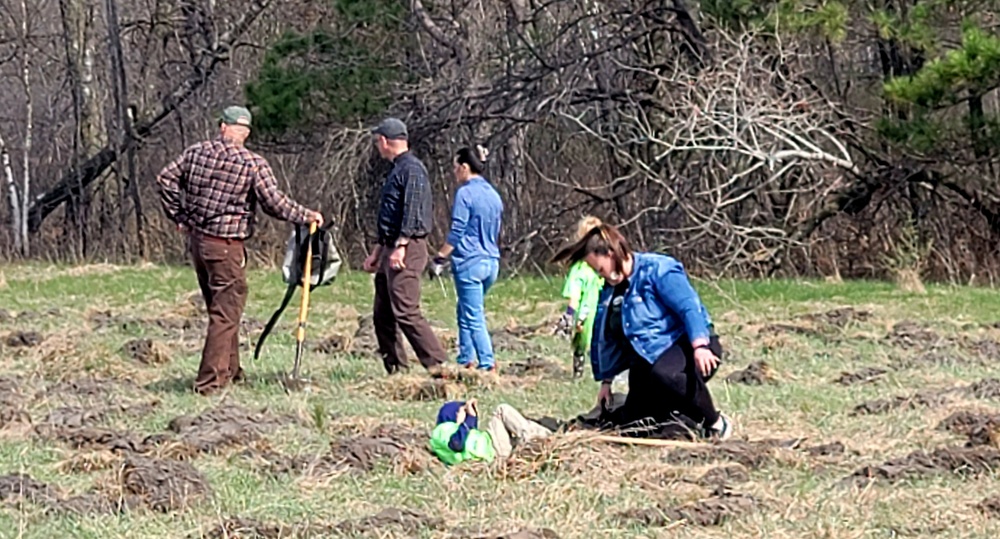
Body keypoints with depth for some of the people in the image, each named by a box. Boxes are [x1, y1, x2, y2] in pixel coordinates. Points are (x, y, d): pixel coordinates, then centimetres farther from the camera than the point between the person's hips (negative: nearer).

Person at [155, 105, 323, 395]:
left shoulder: (196, 152, 3)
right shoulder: (254, 164, -13)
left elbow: (166, 179, 6)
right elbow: (275, 203, -13)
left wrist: (178, 216, 13)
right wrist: (307, 216, 1)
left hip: (197, 239, 7)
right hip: (226, 246, -6)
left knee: (218, 309, 20)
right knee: (226, 314, -1)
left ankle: (230, 369, 31)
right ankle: (210, 380, -5)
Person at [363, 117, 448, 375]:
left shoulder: (412, 169, -10)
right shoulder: (397, 169, 22)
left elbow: (412, 211, -20)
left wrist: (400, 246, -25)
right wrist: (378, 251, 29)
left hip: (407, 250, -10)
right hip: (391, 250, 10)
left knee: (405, 311, -16)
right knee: (383, 315, 9)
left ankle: (437, 364, -15)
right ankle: (395, 370, 13)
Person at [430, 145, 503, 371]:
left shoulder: (465, 193, -10)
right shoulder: (494, 195, 13)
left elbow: (456, 233, -13)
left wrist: (439, 259, -7)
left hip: (469, 262, -8)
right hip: (491, 262, 8)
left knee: (474, 318, -5)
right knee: (465, 311, 20)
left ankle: (487, 365, -10)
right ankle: (466, 360, 19)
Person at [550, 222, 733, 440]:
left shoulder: (657, 269, -13)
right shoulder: (609, 291, 12)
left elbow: (689, 306, -25)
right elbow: (606, 339, 21)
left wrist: (700, 346, -38)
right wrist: (606, 380, 21)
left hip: (688, 346, -8)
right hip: (648, 359, 8)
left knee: (662, 374, -42)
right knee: (628, 420, -5)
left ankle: (715, 424, -22)